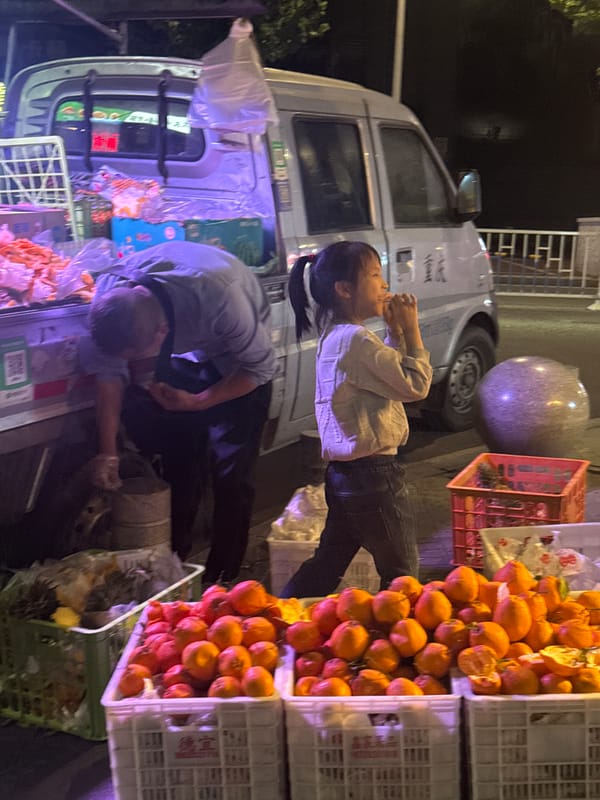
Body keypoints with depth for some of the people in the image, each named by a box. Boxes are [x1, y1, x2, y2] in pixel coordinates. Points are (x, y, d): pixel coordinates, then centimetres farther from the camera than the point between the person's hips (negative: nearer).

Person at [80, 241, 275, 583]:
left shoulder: (219, 296, -42)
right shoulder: (110, 295, -28)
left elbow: (259, 368, -26)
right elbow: (109, 371, -17)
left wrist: (197, 403, -29)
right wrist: (108, 452, -21)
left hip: (238, 364, -4)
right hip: (183, 355, 4)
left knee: (231, 475, -6)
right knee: (179, 465, 6)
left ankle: (221, 579, 8)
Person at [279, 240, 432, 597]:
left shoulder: (335, 337, 11)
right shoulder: (357, 339, -20)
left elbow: (391, 372, 18)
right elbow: (416, 385, -17)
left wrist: (396, 330, 7)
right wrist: (411, 329, -9)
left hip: (344, 470, 10)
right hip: (374, 474, -10)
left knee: (328, 564, 19)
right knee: (402, 573, 6)